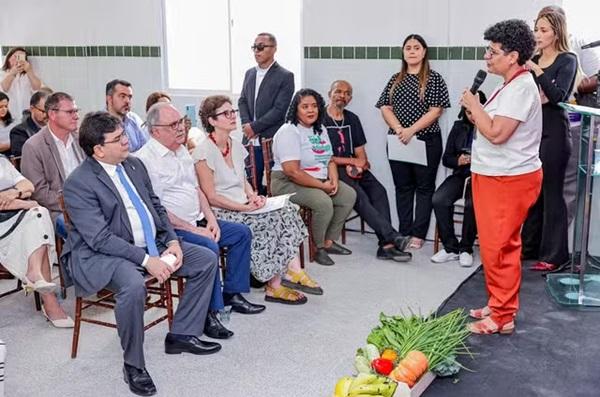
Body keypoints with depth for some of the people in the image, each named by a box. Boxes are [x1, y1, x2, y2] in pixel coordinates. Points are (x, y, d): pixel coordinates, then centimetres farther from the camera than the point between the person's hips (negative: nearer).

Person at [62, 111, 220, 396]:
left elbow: (156, 206, 16)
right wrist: (146, 260, -26)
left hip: (151, 245, 8)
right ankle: (133, 365, -15)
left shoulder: (134, 164, 7)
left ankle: (181, 335, 10)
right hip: (103, 254, -8)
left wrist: (172, 240, -2)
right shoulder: (78, 183, -15)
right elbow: (100, 238, -21)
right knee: (133, 285, -37)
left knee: (206, 260, 1)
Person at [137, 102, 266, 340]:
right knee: (209, 247, -32)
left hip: (197, 221, 10)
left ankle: (232, 294, 14)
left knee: (242, 233, 8)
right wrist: (192, 230, -19)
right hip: (170, 229, -10)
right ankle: (210, 313, -20)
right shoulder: (145, 159, -15)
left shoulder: (182, 150, 14)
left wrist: (210, 219, 4)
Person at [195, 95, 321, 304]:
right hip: (221, 214, -7)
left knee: (287, 210, -15)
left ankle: (293, 270, -20)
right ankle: (275, 285, -15)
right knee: (272, 220, -25)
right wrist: (243, 207, -18)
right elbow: (210, 197, -14)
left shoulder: (236, 145, 14)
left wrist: (253, 196, -1)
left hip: (243, 207, 8)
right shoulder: (204, 151, -11)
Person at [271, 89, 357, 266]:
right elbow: (292, 172, -24)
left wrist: (334, 180, -6)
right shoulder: (289, 132, -16)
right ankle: (317, 248, -7)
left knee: (349, 195, -4)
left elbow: (329, 160, 15)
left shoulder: (320, 129, 11)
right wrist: (322, 186, -20)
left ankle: (329, 241, 6)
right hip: (289, 183, -9)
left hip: (320, 180, 9)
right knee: (323, 202, -30)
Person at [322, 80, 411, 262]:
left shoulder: (352, 119, 19)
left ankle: (386, 245, -28)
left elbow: (360, 151, 17)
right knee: (358, 195, -30)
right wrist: (352, 161, -7)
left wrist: (358, 165, -7)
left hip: (353, 168, 6)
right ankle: (392, 236, -34)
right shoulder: (321, 120, -3)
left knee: (378, 191, -21)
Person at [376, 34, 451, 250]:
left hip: (426, 141, -4)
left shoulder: (434, 78, -1)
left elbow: (436, 110, -9)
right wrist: (399, 130, -12)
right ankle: (404, 233, 16)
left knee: (424, 187, 2)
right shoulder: (395, 79, 11)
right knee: (403, 187, 9)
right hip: (398, 141, 4)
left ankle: (418, 234, 7)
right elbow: (385, 108, 4)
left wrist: (411, 130, -18)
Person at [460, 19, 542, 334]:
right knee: (498, 246, 17)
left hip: (509, 180, -10)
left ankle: (502, 318, 6)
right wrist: (476, 115, 3)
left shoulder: (521, 87, -18)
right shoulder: (510, 85, 14)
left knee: (498, 248, -5)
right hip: (495, 176, 10)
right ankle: (500, 306, 29)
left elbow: (497, 133, -25)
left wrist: (474, 105, -12)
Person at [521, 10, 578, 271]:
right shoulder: (533, 60, 13)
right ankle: (529, 247, 20)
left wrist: (537, 71, -22)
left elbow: (557, 96, -16)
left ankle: (554, 255, 1)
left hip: (554, 132, -6)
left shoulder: (567, 60, -3)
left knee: (551, 193, -5)